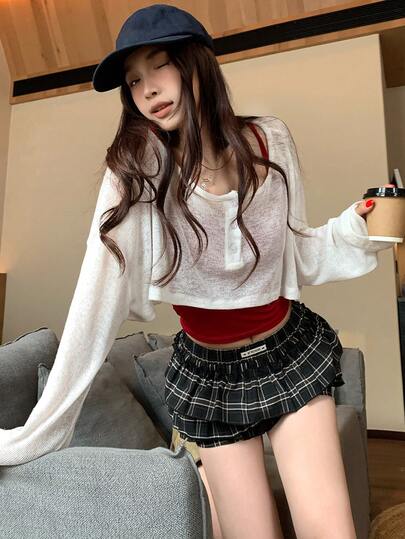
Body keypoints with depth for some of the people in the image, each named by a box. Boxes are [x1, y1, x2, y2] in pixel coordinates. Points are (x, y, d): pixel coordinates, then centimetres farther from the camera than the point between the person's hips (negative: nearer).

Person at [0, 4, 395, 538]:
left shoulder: (270, 141, -7)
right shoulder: (136, 171, -15)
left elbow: (297, 254, 3)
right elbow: (99, 300, -20)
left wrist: (353, 228, -15)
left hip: (294, 353, 2)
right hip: (208, 375, -1)